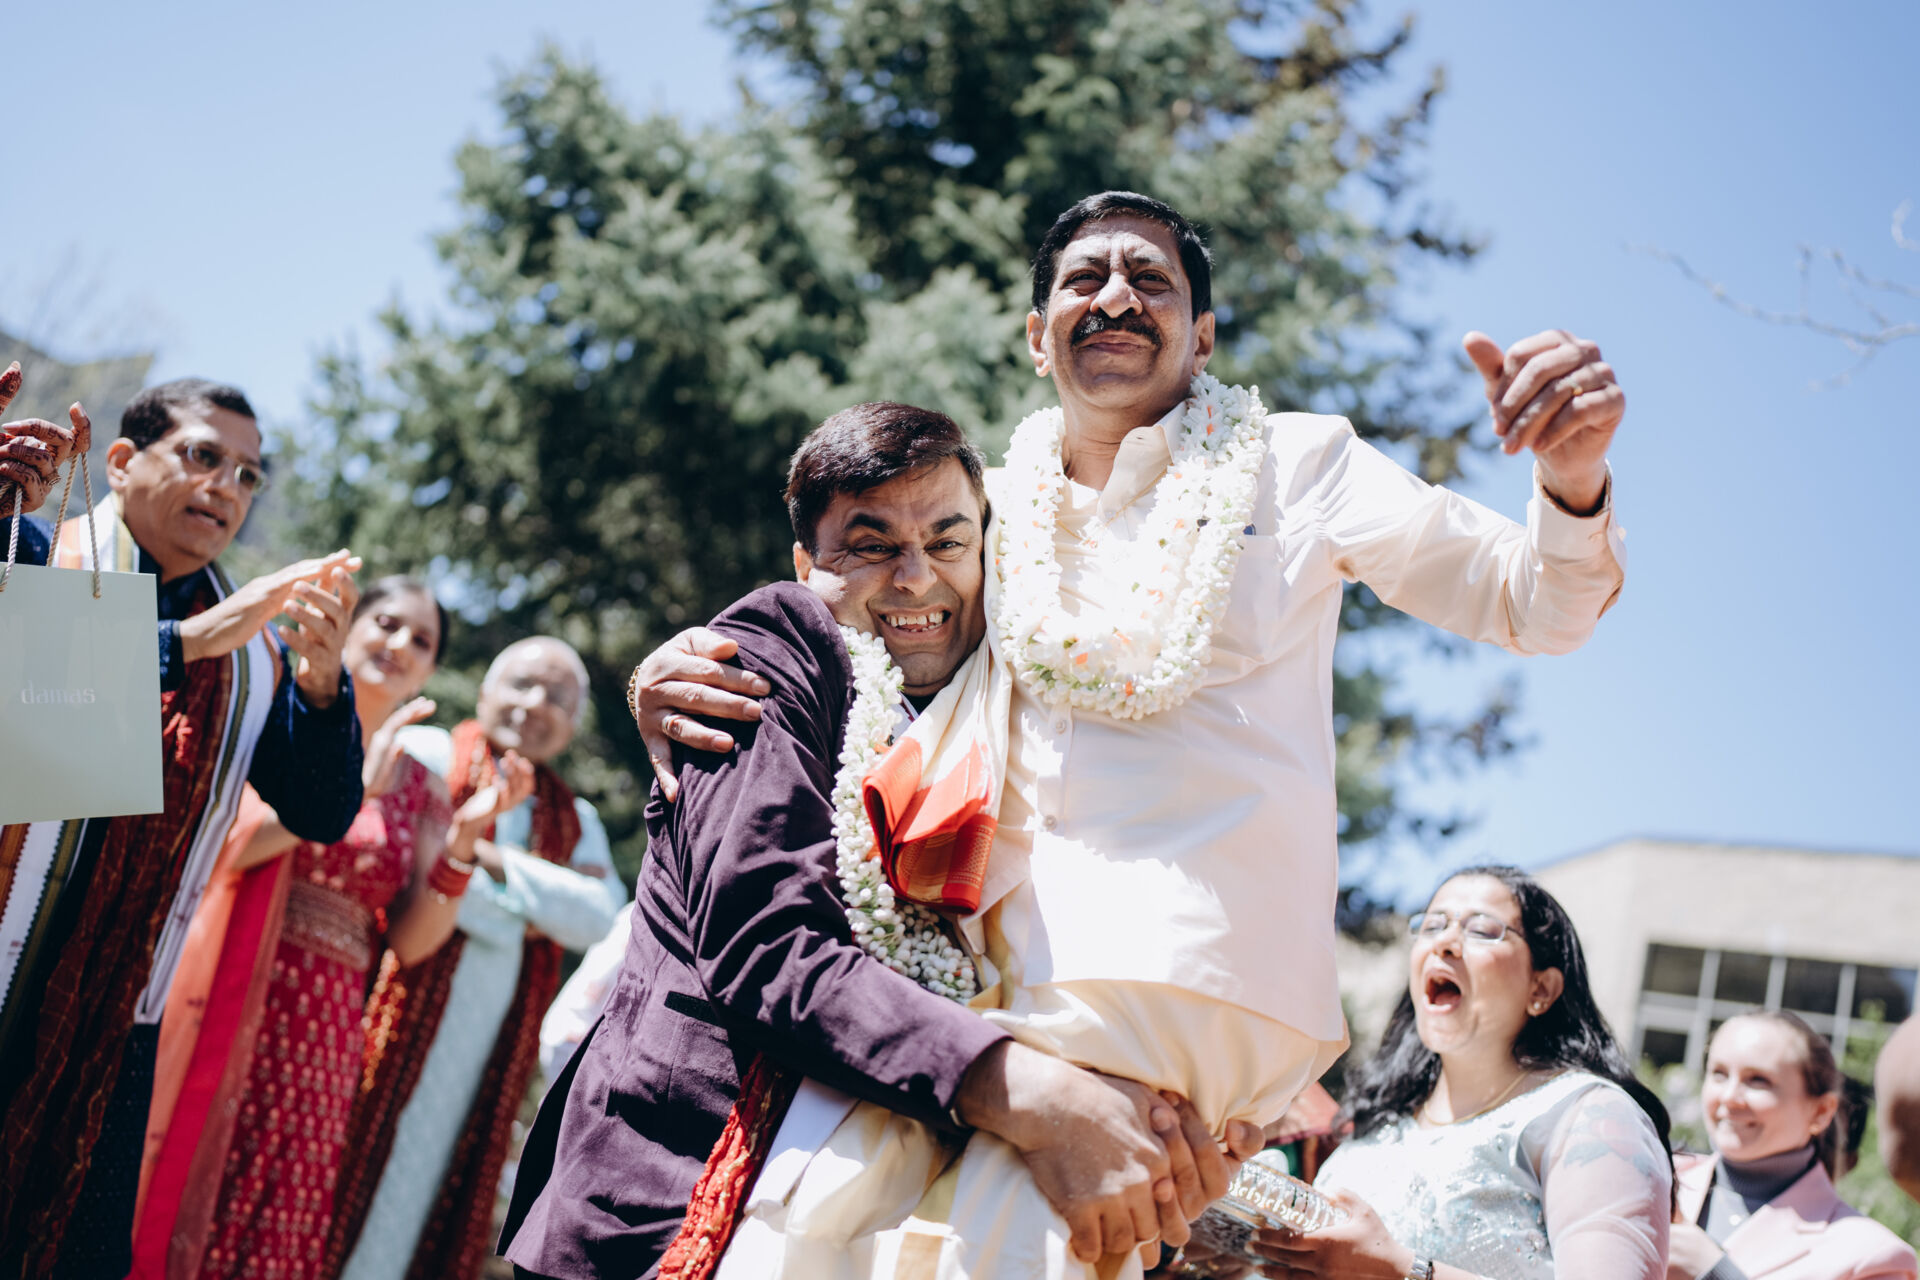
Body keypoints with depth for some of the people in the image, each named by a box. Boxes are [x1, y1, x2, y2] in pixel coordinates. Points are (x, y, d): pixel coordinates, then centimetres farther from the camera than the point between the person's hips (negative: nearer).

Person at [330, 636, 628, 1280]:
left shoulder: (575, 821, 16)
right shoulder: (427, 751, 3)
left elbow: (599, 916, -1)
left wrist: (493, 860, -10)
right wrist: (530, 912, -9)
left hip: (494, 1045, 5)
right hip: (409, 1007, -5)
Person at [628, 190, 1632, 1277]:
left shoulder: (1294, 464, 11)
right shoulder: (986, 511, 19)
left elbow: (1533, 605, 7)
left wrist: (1573, 479, -16)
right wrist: (676, 677, 0)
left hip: (1188, 975, -5)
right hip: (1003, 970, 5)